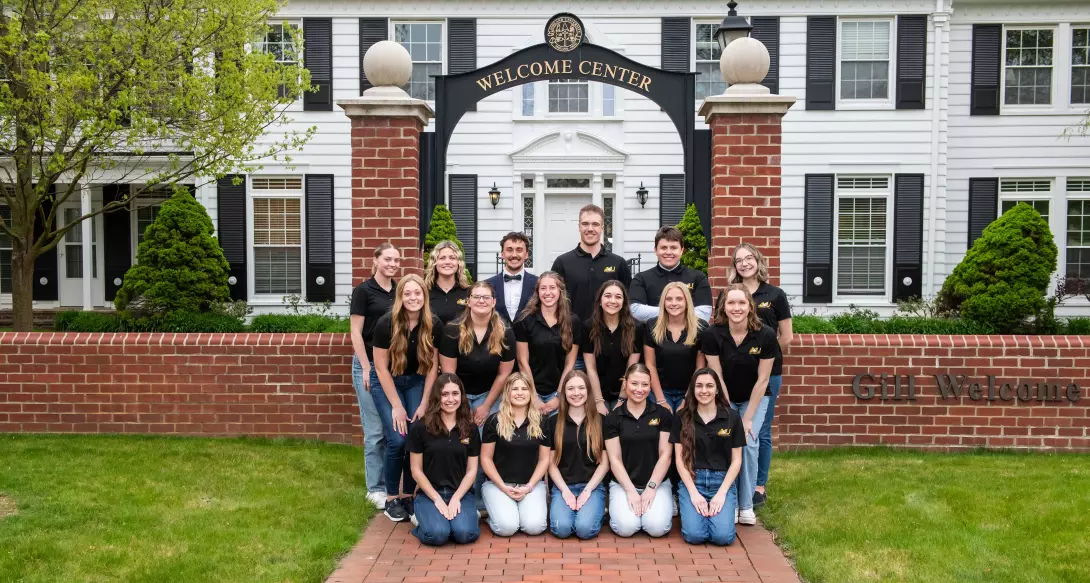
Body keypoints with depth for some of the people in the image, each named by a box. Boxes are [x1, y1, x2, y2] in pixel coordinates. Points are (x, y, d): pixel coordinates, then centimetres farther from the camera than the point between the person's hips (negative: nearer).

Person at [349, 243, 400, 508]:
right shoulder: (363, 291, -5)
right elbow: (356, 332, -8)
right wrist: (366, 368, -13)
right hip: (370, 366, -5)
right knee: (375, 430, -1)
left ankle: (393, 483, 20)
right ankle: (376, 488, 11)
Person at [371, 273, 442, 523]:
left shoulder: (434, 325, -13)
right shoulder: (386, 324, -21)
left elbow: (433, 366, -6)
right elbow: (381, 367, -15)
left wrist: (424, 403, -9)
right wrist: (396, 406, -16)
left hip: (417, 382, 2)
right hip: (387, 383, -2)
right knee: (397, 439, -15)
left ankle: (408, 495, 8)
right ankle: (392, 498, 4)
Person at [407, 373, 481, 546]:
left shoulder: (470, 429, 4)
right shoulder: (420, 428, -4)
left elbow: (471, 470, 4)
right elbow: (416, 470, -2)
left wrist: (456, 499, -10)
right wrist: (437, 499, -11)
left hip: (460, 494, 1)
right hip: (429, 494, -1)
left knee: (464, 533, -27)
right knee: (437, 534, -28)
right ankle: (422, 517, 5)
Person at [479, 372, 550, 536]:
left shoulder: (540, 422, 3)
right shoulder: (494, 421, -2)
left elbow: (544, 459, 5)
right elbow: (486, 458, 0)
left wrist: (529, 486, -8)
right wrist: (503, 487, -10)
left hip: (532, 484, 1)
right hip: (498, 483, -1)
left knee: (534, 526, -22)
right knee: (506, 527, -23)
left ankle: (525, 507, 11)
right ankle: (495, 510, 10)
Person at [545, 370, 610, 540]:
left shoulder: (600, 421, 4)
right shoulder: (553, 422, 6)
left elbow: (604, 462, 3)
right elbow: (551, 463, 5)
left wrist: (587, 490, -9)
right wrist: (565, 491, -8)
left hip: (593, 486, 0)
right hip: (563, 486, 1)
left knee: (585, 528, -26)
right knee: (562, 527, -27)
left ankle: (594, 508, 6)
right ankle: (569, 506, 6)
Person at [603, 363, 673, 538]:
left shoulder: (663, 414, 1)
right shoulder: (612, 418, 0)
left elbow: (665, 455, -2)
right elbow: (615, 459, -3)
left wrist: (651, 487, -11)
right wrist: (631, 491, -13)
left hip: (657, 483, 1)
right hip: (623, 483, 0)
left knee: (657, 527, -22)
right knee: (626, 527, -24)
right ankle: (617, 506, 9)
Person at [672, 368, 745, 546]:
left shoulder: (732, 418, 2)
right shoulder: (682, 417, 3)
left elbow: (736, 460, 4)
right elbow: (679, 458, 1)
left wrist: (721, 493, -8)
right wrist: (693, 492, -11)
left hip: (723, 481, 0)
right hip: (691, 480, 0)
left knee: (723, 535, -21)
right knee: (694, 535, -21)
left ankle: (717, 506, 10)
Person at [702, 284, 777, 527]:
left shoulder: (766, 335, -21)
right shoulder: (712, 335, -21)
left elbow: (762, 380, -14)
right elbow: (717, 378, -16)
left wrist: (747, 418, -14)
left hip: (755, 398, 0)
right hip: (723, 399, 0)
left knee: (748, 443, -16)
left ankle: (746, 505, -1)